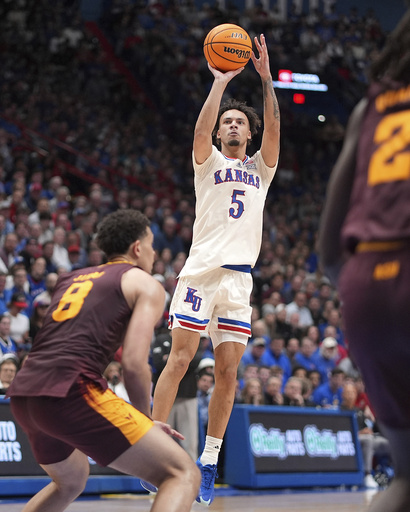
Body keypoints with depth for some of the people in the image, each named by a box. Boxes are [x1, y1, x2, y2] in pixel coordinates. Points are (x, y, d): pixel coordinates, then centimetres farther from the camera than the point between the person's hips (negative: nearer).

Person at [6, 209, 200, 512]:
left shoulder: (72, 277, 29)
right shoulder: (146, 285, 8)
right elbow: (134, 365, -5)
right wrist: (147, 420, 10)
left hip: (22, 395, 8)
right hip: (70, 390, -8)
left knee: (71, 481, 36)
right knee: (183, 474, -7)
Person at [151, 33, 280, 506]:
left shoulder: (261, 169, 20)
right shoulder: (208, 162, 13)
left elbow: (273, 128, 4)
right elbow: (201, 129, -8)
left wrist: (266, 77, -3)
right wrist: (220, 82, -8)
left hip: (240, 277, 3)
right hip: (202, 270, -3)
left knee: (227, 371, 0)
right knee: (179, 359, -9)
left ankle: (208, 463, 5)